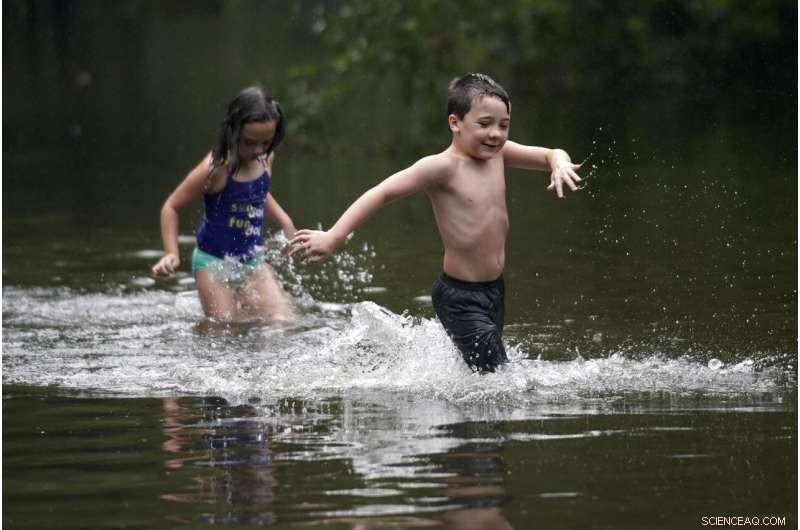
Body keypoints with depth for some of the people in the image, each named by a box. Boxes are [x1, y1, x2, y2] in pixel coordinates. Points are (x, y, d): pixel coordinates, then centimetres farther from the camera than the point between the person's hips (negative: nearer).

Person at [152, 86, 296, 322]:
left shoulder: (266, 159, -3)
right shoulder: (215, 169, -21)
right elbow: (171, 207, -11)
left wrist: (285, 222, 10)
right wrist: (171, 253, -20)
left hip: (252, 261, 5)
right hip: (214, 263, -5)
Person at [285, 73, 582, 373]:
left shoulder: (499, 153, 2)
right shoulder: (443, 168, -18)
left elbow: (551, 155, 12)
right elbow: (382, 193, -22)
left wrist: (560, 165, -14)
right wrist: (333, 237, -30)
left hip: (494, 290, 8)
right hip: (459, 299, -8)